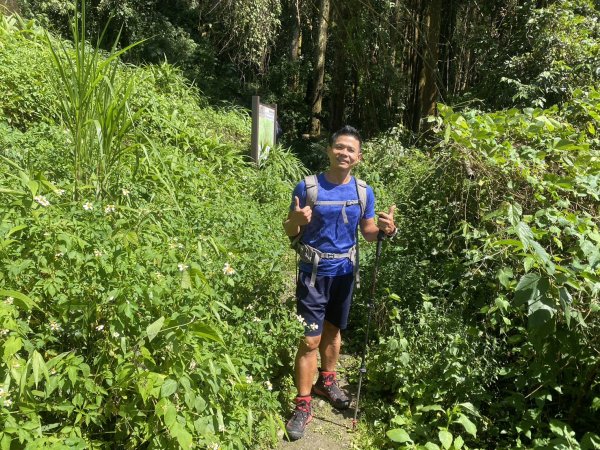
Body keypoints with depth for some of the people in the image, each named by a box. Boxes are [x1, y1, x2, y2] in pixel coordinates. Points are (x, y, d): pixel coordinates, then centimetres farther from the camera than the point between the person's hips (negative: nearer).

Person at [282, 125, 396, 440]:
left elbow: (368, 232, 6)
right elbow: (289, 233, -6)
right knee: (310, 340, -1)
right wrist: (296, 220, -29)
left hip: (344, 272, 4)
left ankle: (326, 381, 43)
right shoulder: (307, 187, -11)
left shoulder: (364, 192, -2)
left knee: (334, 331, 20)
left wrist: (386, 229, -15)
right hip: (314, 273, -3)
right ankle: (303, 404, 15)